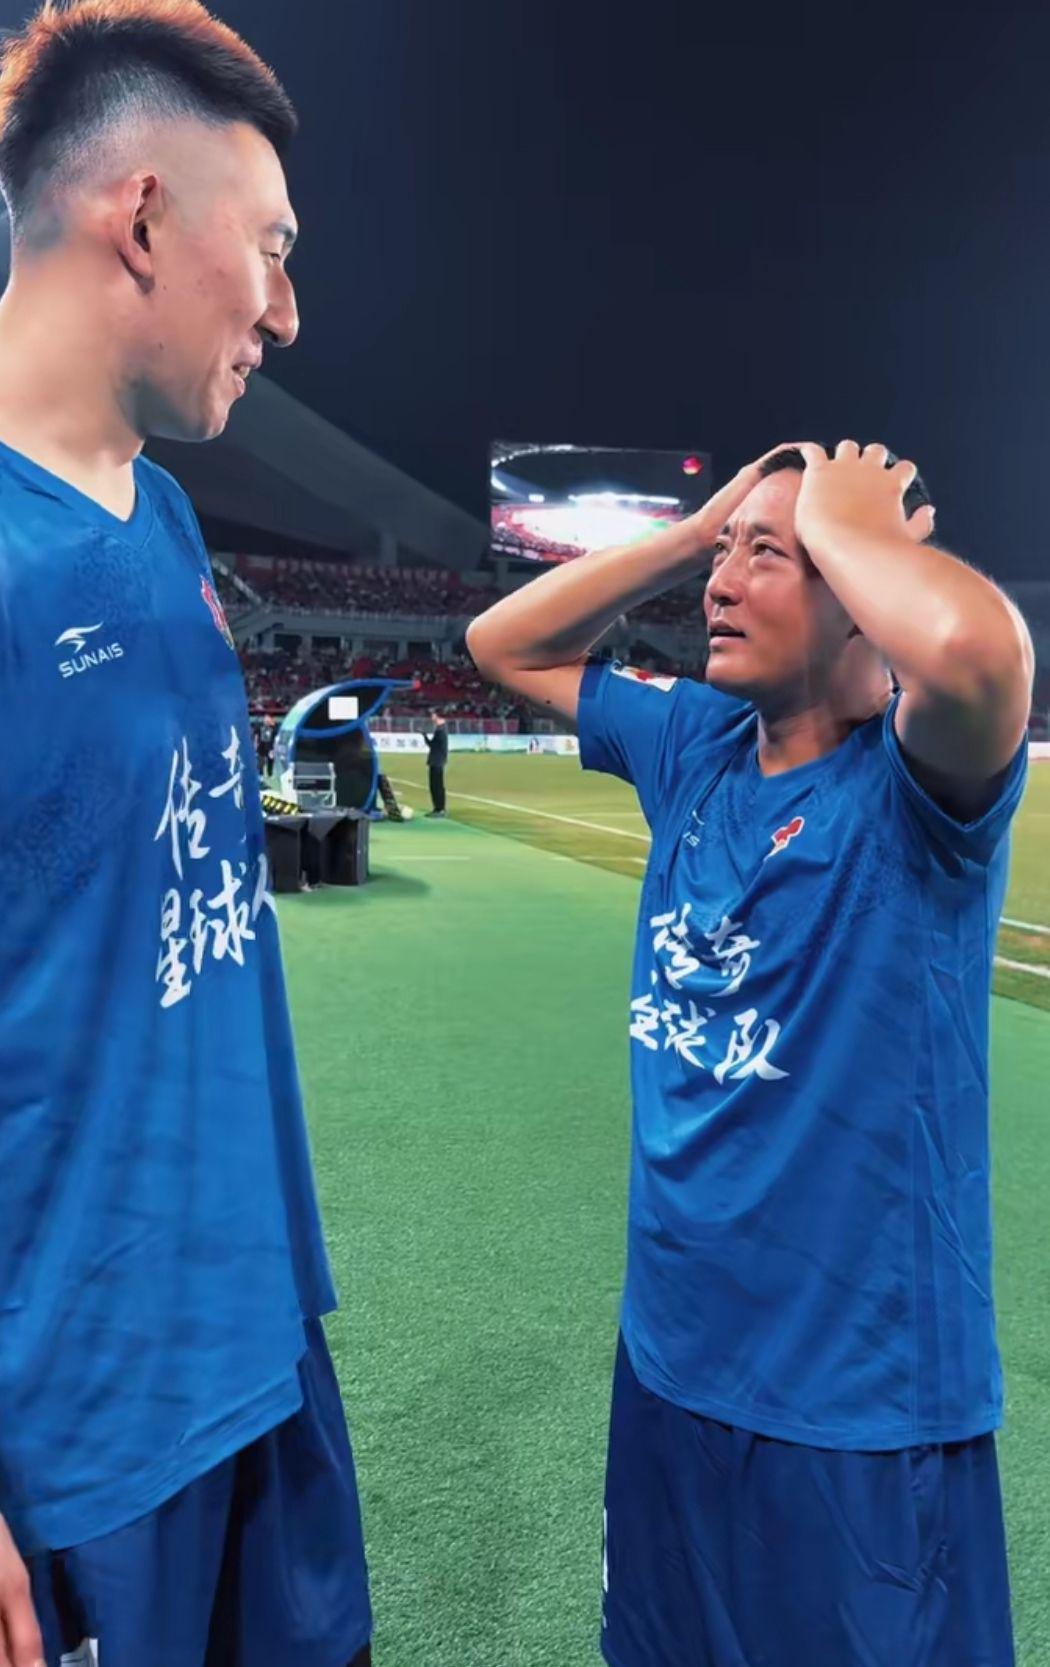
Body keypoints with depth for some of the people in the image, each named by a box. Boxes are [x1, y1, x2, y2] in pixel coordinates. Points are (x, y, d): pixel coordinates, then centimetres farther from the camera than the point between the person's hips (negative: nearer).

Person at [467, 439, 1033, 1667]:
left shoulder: (918, 782, -18)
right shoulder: (694, 746, 1)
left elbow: (978, 644, -41)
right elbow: (505, 644, 8)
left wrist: (840, 522, -20)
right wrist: (698, 526, -3)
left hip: (863, 1394, -6)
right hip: (669, 1351, 6)